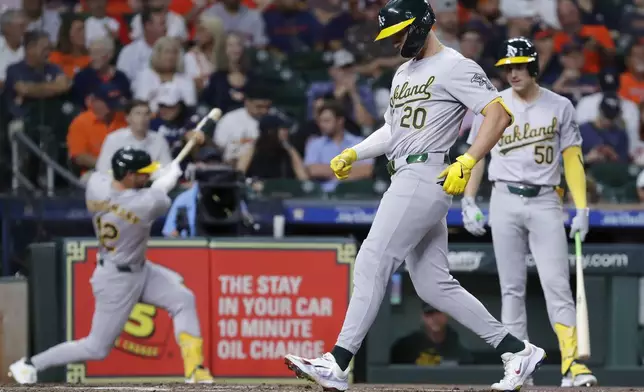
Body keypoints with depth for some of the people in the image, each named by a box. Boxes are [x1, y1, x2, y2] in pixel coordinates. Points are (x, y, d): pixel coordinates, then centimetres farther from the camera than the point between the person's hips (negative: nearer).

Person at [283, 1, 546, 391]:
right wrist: (353, 154, 16)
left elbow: (500, 112, -14)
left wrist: (467, 162, -24)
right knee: (433, 284, 7)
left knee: (372, 263, -15)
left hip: (425, 176, -10)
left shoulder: (454, 67, -6)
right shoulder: (404, 73, 24)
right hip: (406, 180, 10)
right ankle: (517, 351, 10)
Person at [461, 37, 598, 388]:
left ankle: (572, 365, -17)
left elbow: (572, 159, 4)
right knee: (512, 288, 1)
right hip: (505, 201, 1)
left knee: (558, 286, -10)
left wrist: (582, 210, -4)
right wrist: (468, 203, 1)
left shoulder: (560, 107, 5)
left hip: (545, 202, -1)